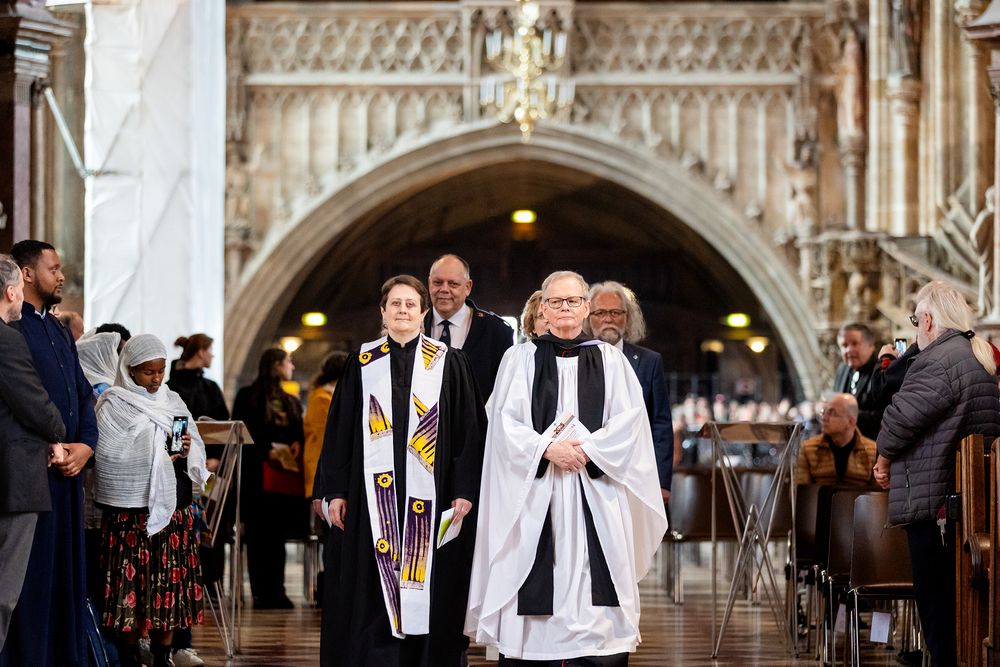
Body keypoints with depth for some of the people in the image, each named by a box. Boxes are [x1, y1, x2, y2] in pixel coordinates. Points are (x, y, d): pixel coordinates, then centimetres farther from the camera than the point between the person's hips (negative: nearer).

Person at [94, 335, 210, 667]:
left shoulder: (173, 402, 14)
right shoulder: (113, 405, -2)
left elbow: (198, 451, 15)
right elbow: (107, 458, -11)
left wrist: (188, 451, -7)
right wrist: (155, 459, -13)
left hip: (173, 508, 5)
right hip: (133, 508, -5)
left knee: (171, 582, 3)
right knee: (133, 583, -5)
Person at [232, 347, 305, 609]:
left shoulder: (292, 402, 22)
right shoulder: (248, 396, 3)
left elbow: (301, 433, 22)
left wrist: (297, 445, -1)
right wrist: (266, 451, -15)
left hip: (287, 474, 5)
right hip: (260, 474, -5)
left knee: (279, 535, 4)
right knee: (260, 534, -6)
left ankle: (276, 592, 6)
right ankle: (260, 593, -5)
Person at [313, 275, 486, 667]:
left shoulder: (448, 363, 5)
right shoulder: (362, 364, 9)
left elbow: (469, 429, 3)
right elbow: (340, 429, 9)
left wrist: (464, 491, -5)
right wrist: (335, 491, 2)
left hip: (428, 493, -1)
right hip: (373, 492, 1)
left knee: (427, 589, -1)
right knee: (372, 591, 0)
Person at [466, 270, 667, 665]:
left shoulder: (610, 361, 10)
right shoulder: (521, 359, 8)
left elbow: (629, 420, 1)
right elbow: (506, 422, -1)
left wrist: (588, 449, -12)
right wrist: (547, 449, -15)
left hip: (596, 490, 1)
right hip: (536, 490, -1)